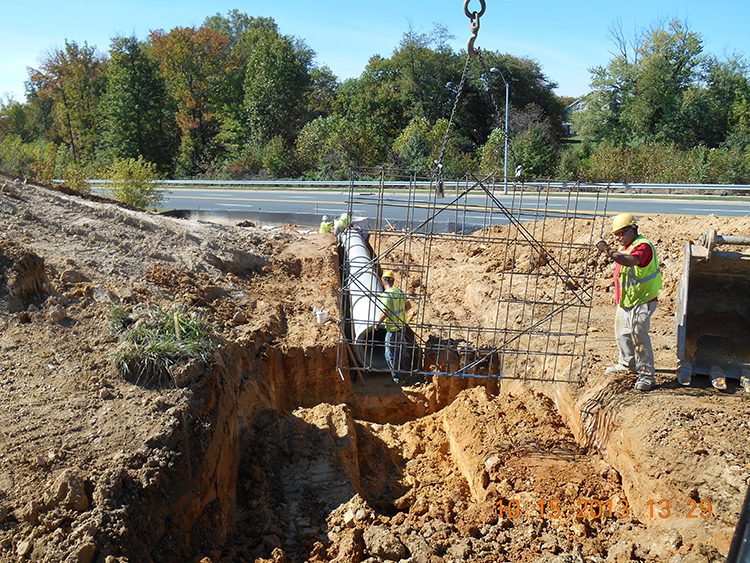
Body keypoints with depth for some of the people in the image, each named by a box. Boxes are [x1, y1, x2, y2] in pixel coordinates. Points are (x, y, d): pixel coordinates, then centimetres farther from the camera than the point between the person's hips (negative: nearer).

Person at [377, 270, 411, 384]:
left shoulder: (385, 295, -19)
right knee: (398, 352, 24)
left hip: (392, 329, -7)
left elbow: (385, 313, -27)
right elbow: (408, 306, 12)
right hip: (402, 326, 7)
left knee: (390, 355, 7)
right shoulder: (400, 292, 2)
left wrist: (378, 323, -12)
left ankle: (395, 377, 12)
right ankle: (398, 372, 37)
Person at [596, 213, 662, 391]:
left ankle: (646, 374, -3)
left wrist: (608, 250, -40)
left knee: (639, 336, -11)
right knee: (622, 334, 19)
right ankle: (627, 364, 37)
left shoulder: (643, 245, -18)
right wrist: (617, 295, 22)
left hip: (642, 302, -10)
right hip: (625, 301, 10)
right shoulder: (624, 247, 14)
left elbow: (630, 261, -40)